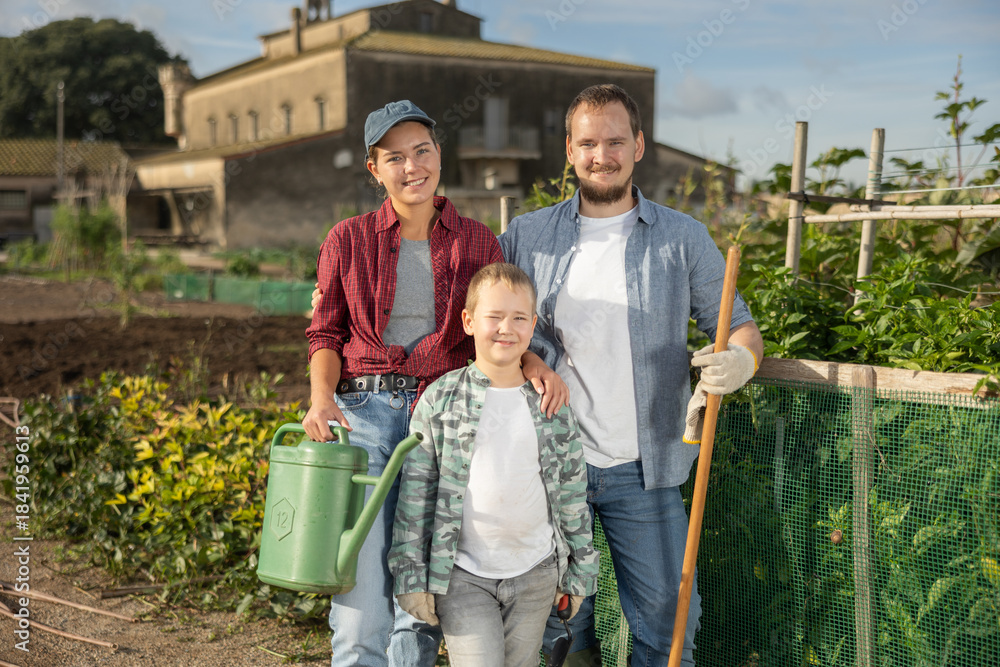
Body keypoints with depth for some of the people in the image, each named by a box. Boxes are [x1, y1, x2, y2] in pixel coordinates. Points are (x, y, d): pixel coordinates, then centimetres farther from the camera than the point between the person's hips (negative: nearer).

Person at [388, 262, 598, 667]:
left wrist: (579, 572, 8)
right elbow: (415, 489, -3)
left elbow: (573, 492, 7)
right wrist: (411, 575, -4)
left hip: (536, 575, 3)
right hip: (463, 576, -2)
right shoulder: (439, 401, -5)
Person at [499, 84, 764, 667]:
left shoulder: (682, 238, 2)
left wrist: (739, 361, -19)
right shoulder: (526, 237, 4)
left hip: (641, 470, -1)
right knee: (553, 614, 11)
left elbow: (739, 325, 4)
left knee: (666, 613, 2)